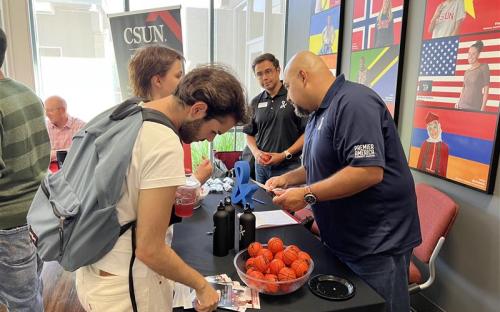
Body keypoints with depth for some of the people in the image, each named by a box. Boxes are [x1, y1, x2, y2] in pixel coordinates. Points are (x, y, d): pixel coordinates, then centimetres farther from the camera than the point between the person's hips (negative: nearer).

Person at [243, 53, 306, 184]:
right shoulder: (256, 102, 8)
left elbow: (307, 132, -10)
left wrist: (284, 155, -15)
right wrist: (256, 152, -4)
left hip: (288, 167, -5)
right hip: (261, 166, 5)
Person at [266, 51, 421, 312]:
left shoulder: (353, 103, -21)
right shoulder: (319, 113, 11)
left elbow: (369, 171, -30)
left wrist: (307, 194, -24)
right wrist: (288, 178, 9)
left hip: (377, 244, -9)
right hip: (341, 240, 9)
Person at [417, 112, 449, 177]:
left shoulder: (444, 146, 1)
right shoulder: (425, 144, 4)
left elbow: (445, 166, 2)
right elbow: (420, 161, 5)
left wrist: (443, 177, -2)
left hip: (437, 175, -1)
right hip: (423, 173, 1)